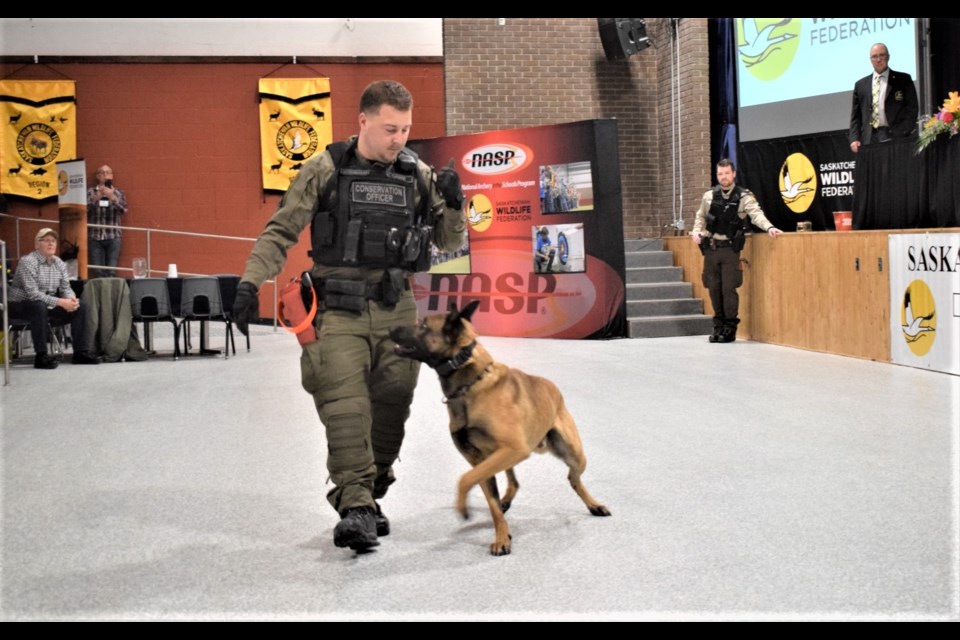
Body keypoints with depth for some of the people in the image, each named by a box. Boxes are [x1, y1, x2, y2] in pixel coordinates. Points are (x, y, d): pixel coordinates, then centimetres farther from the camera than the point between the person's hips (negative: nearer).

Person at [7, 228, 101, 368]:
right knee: (40, 306, -40)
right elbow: (33, 294, -28)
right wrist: (60, 302, -32)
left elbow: (65, 287, 2)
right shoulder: (28, 262, -20)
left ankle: (79, 352, -3)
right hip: (20, 305, -7)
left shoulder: (59, 263, 4)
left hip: (46, 305, 7)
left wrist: (71, 299, -22)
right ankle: (41, 356, -36)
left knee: (80, 308, -8)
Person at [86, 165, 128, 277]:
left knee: (111, 271, -4)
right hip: (95, 236, 0)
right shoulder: (90, 192, 9)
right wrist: (96, 198, -18)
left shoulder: (118, 192, 11)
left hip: (113, 236, 0)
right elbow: (85, 208, -5)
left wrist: (112, 197, -18)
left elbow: (124, 209, -3)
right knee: (98, 272, -4)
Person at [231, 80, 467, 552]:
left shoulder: (418, 175, 7)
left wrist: (453, 204, -6)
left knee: (391, 409, 5)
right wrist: (250, 282, -9)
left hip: (398, 309, 3)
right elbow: (280, 232, 2)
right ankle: (355, 506, -15)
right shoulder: (326, 170, -1)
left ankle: (369, 497, 22)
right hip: (340, 310, -3)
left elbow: (449, 242, 13)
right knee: (344, 407, -14)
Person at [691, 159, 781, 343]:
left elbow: (756, 214, -17)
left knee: (728, 288, -5)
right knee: (714, 288, 7)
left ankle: (730, 327, 5)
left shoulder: (744, 196, -4)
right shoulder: (709, 196, 8)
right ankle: (719, 325, 19)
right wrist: (697, 230, 3)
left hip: (730, 249, -4)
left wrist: (769, 227, -34)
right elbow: (701, 216, 20)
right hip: (710, 248, 4)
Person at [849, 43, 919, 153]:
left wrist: (902, 134, -9)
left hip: (895, 137, -2)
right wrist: (854, 139, 0)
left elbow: (912, 109, 3)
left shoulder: (903, 80, 8)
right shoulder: (861, 85, 16)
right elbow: (856, 116, 15)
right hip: (870, 139, 2)